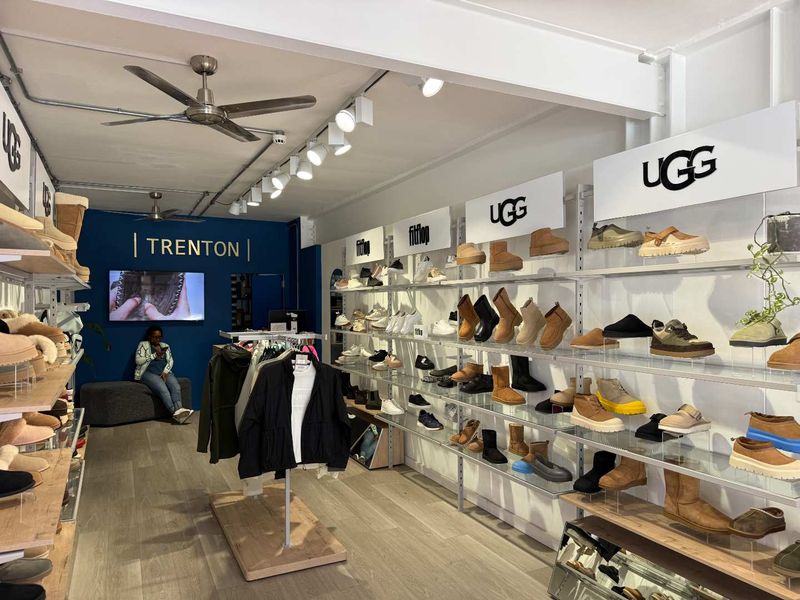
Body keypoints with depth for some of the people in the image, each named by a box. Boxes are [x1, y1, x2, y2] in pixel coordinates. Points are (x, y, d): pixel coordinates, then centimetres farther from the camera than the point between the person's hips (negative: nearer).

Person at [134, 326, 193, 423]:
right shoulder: (143, 344, 7)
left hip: (164, 372, 4)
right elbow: (138, 360, -7)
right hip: (148, 373, -4)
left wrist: (165, 372, -8)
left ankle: (178, 411, -45)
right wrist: (155, 354, -9)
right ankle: (175, 412, -40)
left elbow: (170, 361, 10)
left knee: (176, 387, -27)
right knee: (163, 389, -32)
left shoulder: (165, 346, 19)